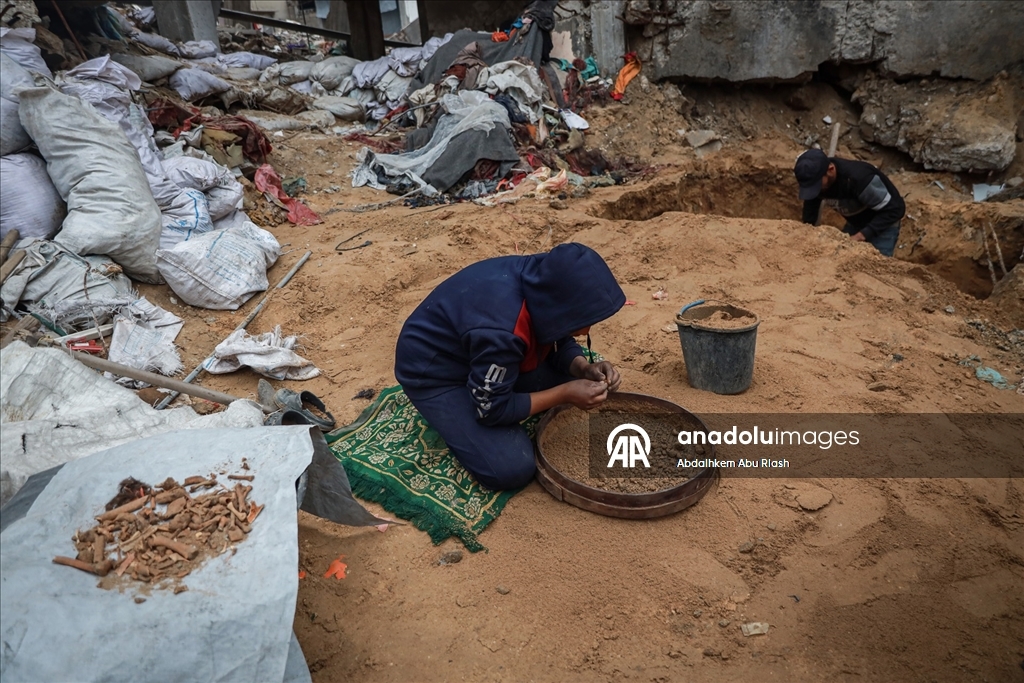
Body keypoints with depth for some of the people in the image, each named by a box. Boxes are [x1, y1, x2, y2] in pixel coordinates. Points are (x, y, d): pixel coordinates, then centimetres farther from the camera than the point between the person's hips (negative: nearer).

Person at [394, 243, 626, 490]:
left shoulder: (542, 282, -16)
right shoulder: (500, 332, -39)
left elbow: (559, 341, 2)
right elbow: (493, 409, -25)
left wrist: (584, 368, -17)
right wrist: (565, 393, -24)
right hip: (433, 373, -8)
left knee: (569, 373, 2)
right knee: (512, 467, -19)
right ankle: (455, 421, 6)